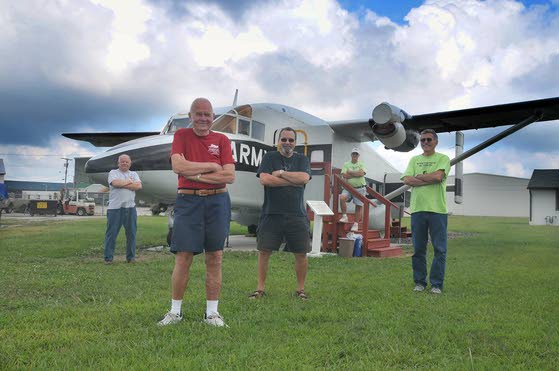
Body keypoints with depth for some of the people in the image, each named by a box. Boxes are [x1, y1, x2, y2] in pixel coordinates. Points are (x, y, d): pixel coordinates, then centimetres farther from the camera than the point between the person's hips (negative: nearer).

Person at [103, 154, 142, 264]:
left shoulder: (134, 174, 17)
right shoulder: (113, 172, 7)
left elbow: (139, 186, -2)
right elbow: (115, 183, -14)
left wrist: (123, 184, -7)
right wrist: (129, 182, -2)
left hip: (130, 207, 3)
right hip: (115, 207, -3)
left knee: (131, 233, 7)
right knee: (111, 233, -1)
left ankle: (131, 256, 16)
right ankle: (108, 257, 6)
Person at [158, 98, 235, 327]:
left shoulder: (222, 140, 6)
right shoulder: (181, 136, 6)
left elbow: (230, 176, -5)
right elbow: (178, 165, -12)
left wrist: (196, 175, -10)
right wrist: (211, 166, -8)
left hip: (217, 202, 1)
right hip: (188, 201, -1)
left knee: (215, 258, 5)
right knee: (183, 258, 1)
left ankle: (212, 313, 16)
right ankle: (175, 311, 15)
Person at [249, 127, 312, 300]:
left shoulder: (302, 160, 11)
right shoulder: (269, 157, 6)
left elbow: (304, 178, -9)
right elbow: (264, 179, -11)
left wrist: (280, 173, -6)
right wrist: (293, 181, -7)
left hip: (296, 215, 1)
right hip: (271, 214, -1)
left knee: (301, 253, 4)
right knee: (264, 251, 1)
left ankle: (300, 289, 19)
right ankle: (260, 288, 14)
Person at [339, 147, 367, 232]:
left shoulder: (361, 165, 6)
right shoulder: (346, 164, 8)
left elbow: (361, 173, -14)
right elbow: (344, 175, -8)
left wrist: (350, 172, -8)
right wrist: (356, 174, -8)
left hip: (360, 188, 0)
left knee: (358, 206, 0)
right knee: (342, 198, -26)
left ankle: (356, 224, 12)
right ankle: (344, 216, -11)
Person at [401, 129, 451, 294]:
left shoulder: (443, 158, 6)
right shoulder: (414, 160, 15)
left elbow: (438, 176, -13)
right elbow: (407, 180, -1)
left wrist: (418, 176, -2)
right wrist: (430, 180, -8)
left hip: (437, 209, -3)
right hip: (417, 208, 3)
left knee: (439, 249, 0)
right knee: (418, 248, 8)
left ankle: (437, 284, 9)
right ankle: (419, 282, 18)